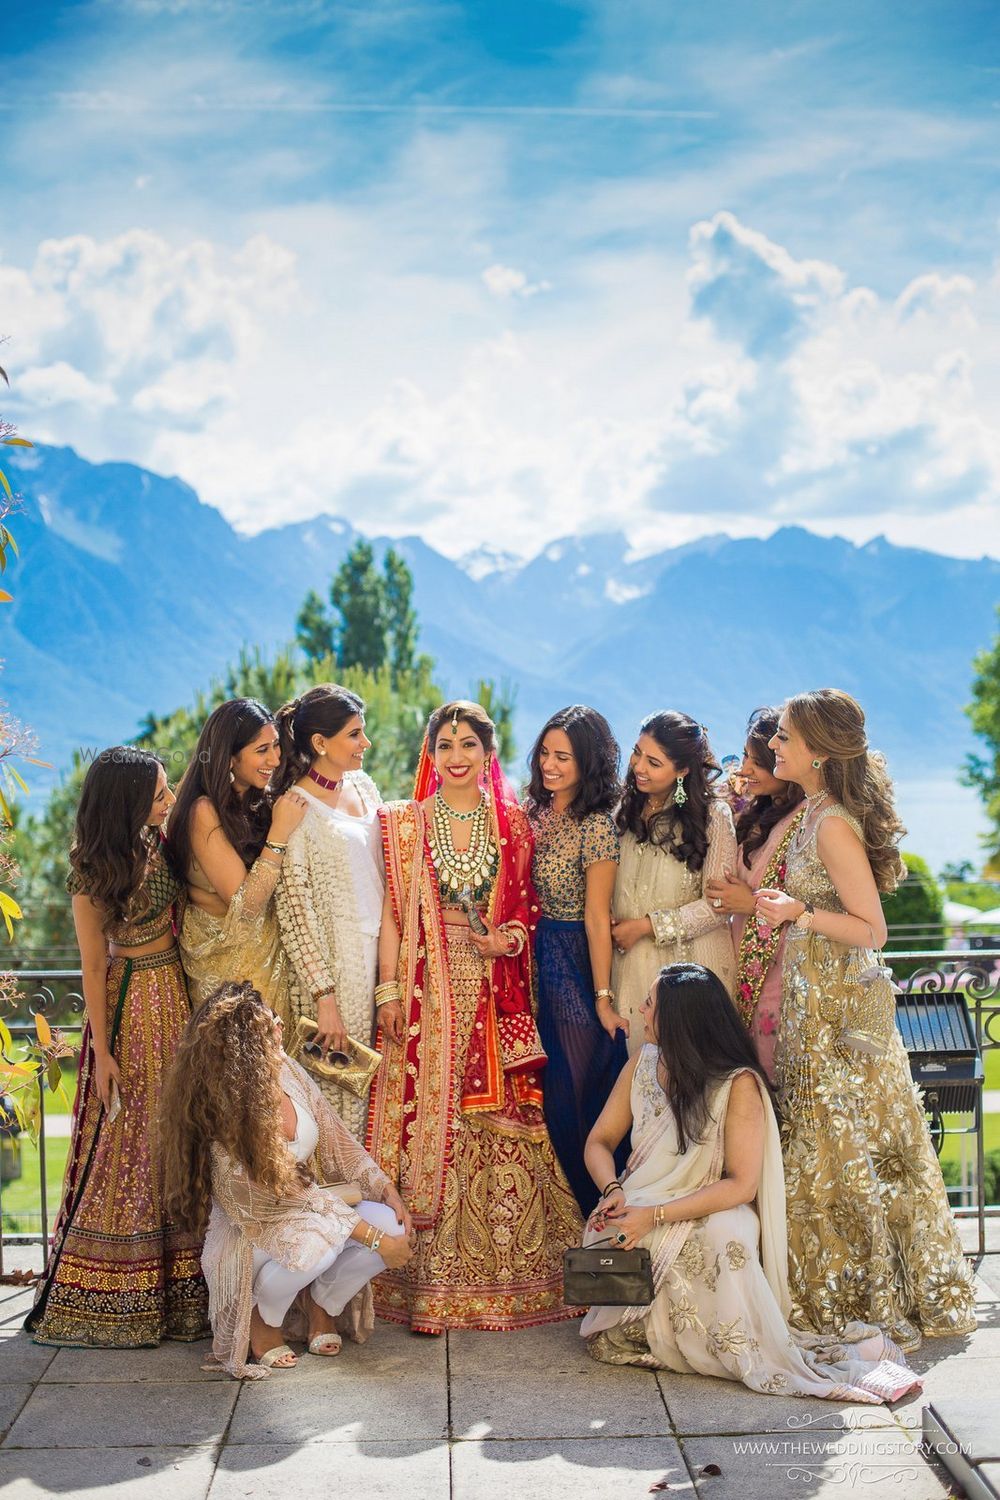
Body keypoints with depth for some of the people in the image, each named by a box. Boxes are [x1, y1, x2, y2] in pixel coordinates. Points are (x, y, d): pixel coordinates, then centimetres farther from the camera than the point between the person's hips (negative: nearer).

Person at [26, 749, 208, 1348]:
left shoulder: (162, 843, 1)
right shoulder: (92, 872, -13)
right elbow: (94, 967, -10)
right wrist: (102, 1054, -10)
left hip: (179, 999, 6)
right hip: (129, 1006, -5)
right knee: (124, 1146, 2)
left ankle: (179, 1290, 17)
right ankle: (113, 1294, 14)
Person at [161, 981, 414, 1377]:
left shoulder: (287, 1072, -11)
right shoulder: (229, 1122, -30)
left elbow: (338, 1144, 0)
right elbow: (293, 1199, -26)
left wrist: (388, 1192, -11)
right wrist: (375, 1238, -26)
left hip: (309, 1210, 6)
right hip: (248, 1236, -6)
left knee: (392, 1225, -18)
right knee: (317, 1240, -37)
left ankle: (322, 1305, 9)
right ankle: (264, 1317, -4)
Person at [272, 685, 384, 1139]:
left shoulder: (363, 786, 9)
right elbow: (294, 913, -13)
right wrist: (324, 997, -17)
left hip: (377, 960, 6)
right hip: (330, 966, -6)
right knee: (336, 1101, -1)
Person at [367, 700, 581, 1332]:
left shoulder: (513, 825, 8)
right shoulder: (404, 823, 3)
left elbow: (525, 906, 15)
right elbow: (391, 913, 0)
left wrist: (510, 938, -6)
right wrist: (388, 990, -7)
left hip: (495, 995, 2)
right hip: (428, 995, -2)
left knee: (501, 1126, 1)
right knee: (429, 1123, -3)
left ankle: (508, 1276, 12)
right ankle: (430, 1287, 3)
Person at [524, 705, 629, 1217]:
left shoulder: (596, 825, -16)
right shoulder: (535, 811, 5)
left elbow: (597, 918, -17)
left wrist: (604, 998, -16)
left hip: (573, 965, -7)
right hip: (533, 959, 7)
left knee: (575, 1090, 3)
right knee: (539, 1086, 15)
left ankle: (589, 1209, 19)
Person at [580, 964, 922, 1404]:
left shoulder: (740, 1084, -11)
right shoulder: (643, 1062, 6)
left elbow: (741, 1185, -16)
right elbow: (599, 1141, 12)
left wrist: (655, 1216, -24)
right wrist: (614, 1191, -11)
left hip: (706, 1220, -5)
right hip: (637, 1218, 5)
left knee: (723, 1236, -37)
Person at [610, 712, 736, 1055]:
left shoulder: (712, 815, -8)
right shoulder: (626, 811, 8)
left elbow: (717, 905, -11)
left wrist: (647, 926, -11)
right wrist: (614, 929, -2)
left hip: (693, 968, -4)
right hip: (632, 967, 4)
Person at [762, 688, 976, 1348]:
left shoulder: (834, 825, -19)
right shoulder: (815, 814, 8)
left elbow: (871, 930, -20)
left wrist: (800, 915, -28)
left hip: (839, 1005, -9)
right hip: (821, 1000, 9)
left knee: (843, 1146, 1)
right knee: (830, 1141, 14)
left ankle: (860, 1296, 13)